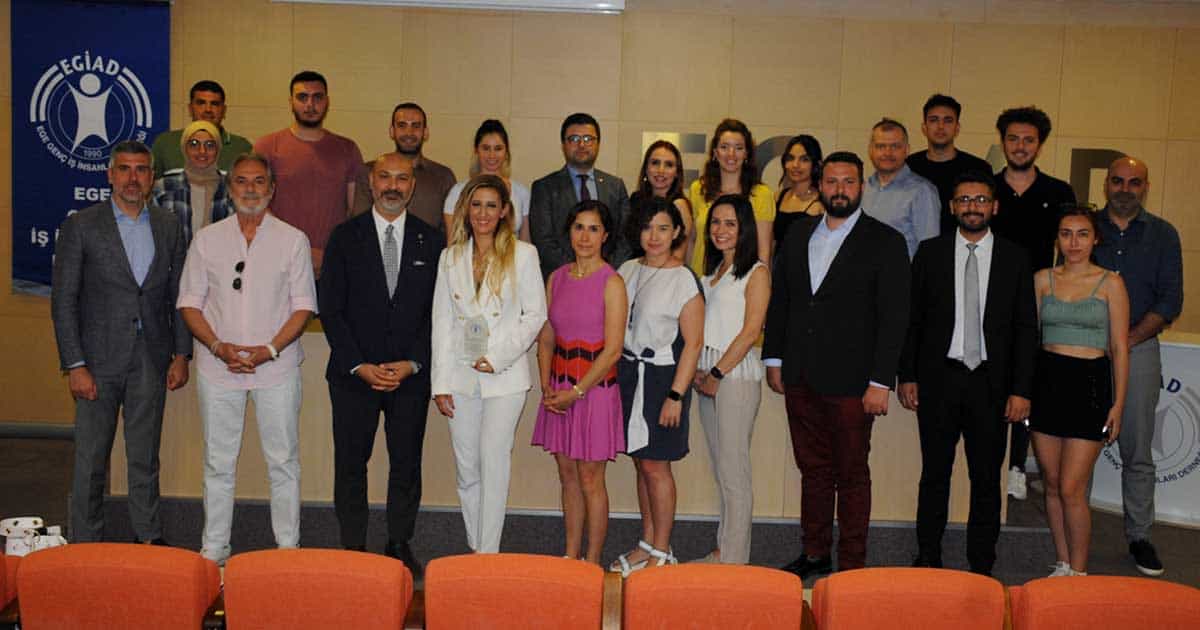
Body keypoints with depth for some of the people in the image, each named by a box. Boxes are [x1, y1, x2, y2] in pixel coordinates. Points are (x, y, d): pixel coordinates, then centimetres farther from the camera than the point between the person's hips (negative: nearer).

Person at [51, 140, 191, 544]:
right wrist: (74, 365, -10)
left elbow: (178, 295, 10)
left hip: (151, 360, 3)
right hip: (99, 360, -2)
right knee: (91, 461, 5)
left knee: (145, 458, 11)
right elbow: (63, 301, -4)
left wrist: (181, 354, 4)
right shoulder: (80, 226, -3)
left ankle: (149, 538, 22)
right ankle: (85, 545, 17)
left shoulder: (168, 226, 7)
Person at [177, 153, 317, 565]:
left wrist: (269, 350, -13)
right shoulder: (207, 239, 8)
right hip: (218, 366, 2)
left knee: (283, 461, 4)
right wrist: (219, 347, -10)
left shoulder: (292, 240, 3)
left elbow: (304, 305, 0)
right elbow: (189, 302, 6)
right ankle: (213, 550, 20)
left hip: (276, 365, -1)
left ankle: (288, 548, 14)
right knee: (218, 462, 9)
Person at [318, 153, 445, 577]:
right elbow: (330, 309, -2)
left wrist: (412, 364, -8)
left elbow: (438, 312, 3)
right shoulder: (345, 237, 2)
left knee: (407, 465, 8)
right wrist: (360, 365, -10)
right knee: (350, 465, 6)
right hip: (354, 374, -1)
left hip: (411, 375, 1)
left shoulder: (431, 241, 5)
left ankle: (400, 545, 22)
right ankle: (353, 547, 20)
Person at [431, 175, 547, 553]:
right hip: (460, 376, 4)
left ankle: (488, 554, 3)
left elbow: (535, 314, -1)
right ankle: (474, 548, 21)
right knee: (467, 469, 8)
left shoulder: (523, 255, 0)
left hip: (504, 376, -3)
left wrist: (498, 357, -10)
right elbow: (442, 322, 8)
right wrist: (440, 382, 2)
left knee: (493, 464, -6)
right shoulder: (450, 258, 10)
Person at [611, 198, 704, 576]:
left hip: (661, 377, -6)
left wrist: (676, 396, -16)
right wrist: (613, 375, 8)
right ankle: (647, 544, 23)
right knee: (641, 463, 11)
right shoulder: (627, 271, 9)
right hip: (628, 374, 6)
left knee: (655, 465, -2)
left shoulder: (684, 280, -9)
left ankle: (662, 552, 12)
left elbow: (693, 343, -11)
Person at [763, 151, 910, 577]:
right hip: (800, 378, 4)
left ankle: (851, 565, 16)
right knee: (813, 469, 14)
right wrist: (774, 359, 9)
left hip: (850, 382, -4)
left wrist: (880, 382, -12)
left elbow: (894, 316, -7)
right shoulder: (797, 238, 11)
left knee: (851, 475, 5)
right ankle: (815, 554, 26)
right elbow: (779, 302, 16)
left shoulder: (885, 242, -3)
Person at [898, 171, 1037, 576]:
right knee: (935, 474, 9)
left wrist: (1021, 389, -5)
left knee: (987, 478, 8)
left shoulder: (1015, 258, 3)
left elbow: (1026, 327, 1)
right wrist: (907, 376, -1)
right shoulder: (930, 253, 3)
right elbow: (913, 318, 4)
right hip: (938, 379, 0)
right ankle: (928, 557, 22)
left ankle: (981, 565, 21)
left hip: (991, 383, 0)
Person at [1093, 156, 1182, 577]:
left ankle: (1139, 535, 15)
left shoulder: (1162, 235, 7)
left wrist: (1128, 340, -9)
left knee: (1138, 451, 4)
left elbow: (1170, 300, 1)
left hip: (1138, 350, 0)